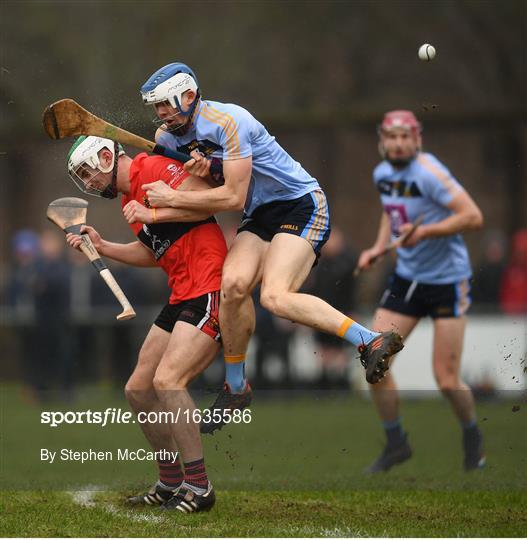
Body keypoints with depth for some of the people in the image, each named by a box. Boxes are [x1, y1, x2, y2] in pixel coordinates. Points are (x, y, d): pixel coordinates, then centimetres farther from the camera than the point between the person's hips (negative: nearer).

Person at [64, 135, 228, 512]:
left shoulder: (151, 167, -10)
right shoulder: (129, 198, 19)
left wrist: (153, 214, -17)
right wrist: (101, 247, 19)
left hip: (209, 290, -11)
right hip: (182, 297, 11)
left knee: (168, 381, -22)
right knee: (138, 390, 11)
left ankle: (200, 489, -13)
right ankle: (171, 483, 21)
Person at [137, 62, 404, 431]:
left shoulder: (227, 122, -21)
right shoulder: (169, 137, 5)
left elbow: (234, 197, -24)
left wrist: (172, 198, -18)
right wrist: (201, 174, -9)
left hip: (301, 206, -7)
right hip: (260, 216, 7)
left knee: (275, 297, -26)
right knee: (233, 284, -18)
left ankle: (373, 342, -22)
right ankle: (235, 389, -2)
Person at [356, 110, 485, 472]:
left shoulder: (428, 173, -19)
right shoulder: (382, 174, 4)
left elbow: (473, 217, -23)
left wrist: (425, 232, -27)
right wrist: (379, 247, 10)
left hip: (448, 280, -7)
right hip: (407, 278, 7)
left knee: (447, 380, -6)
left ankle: (472, 436, 24)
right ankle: (396, 443, 12)